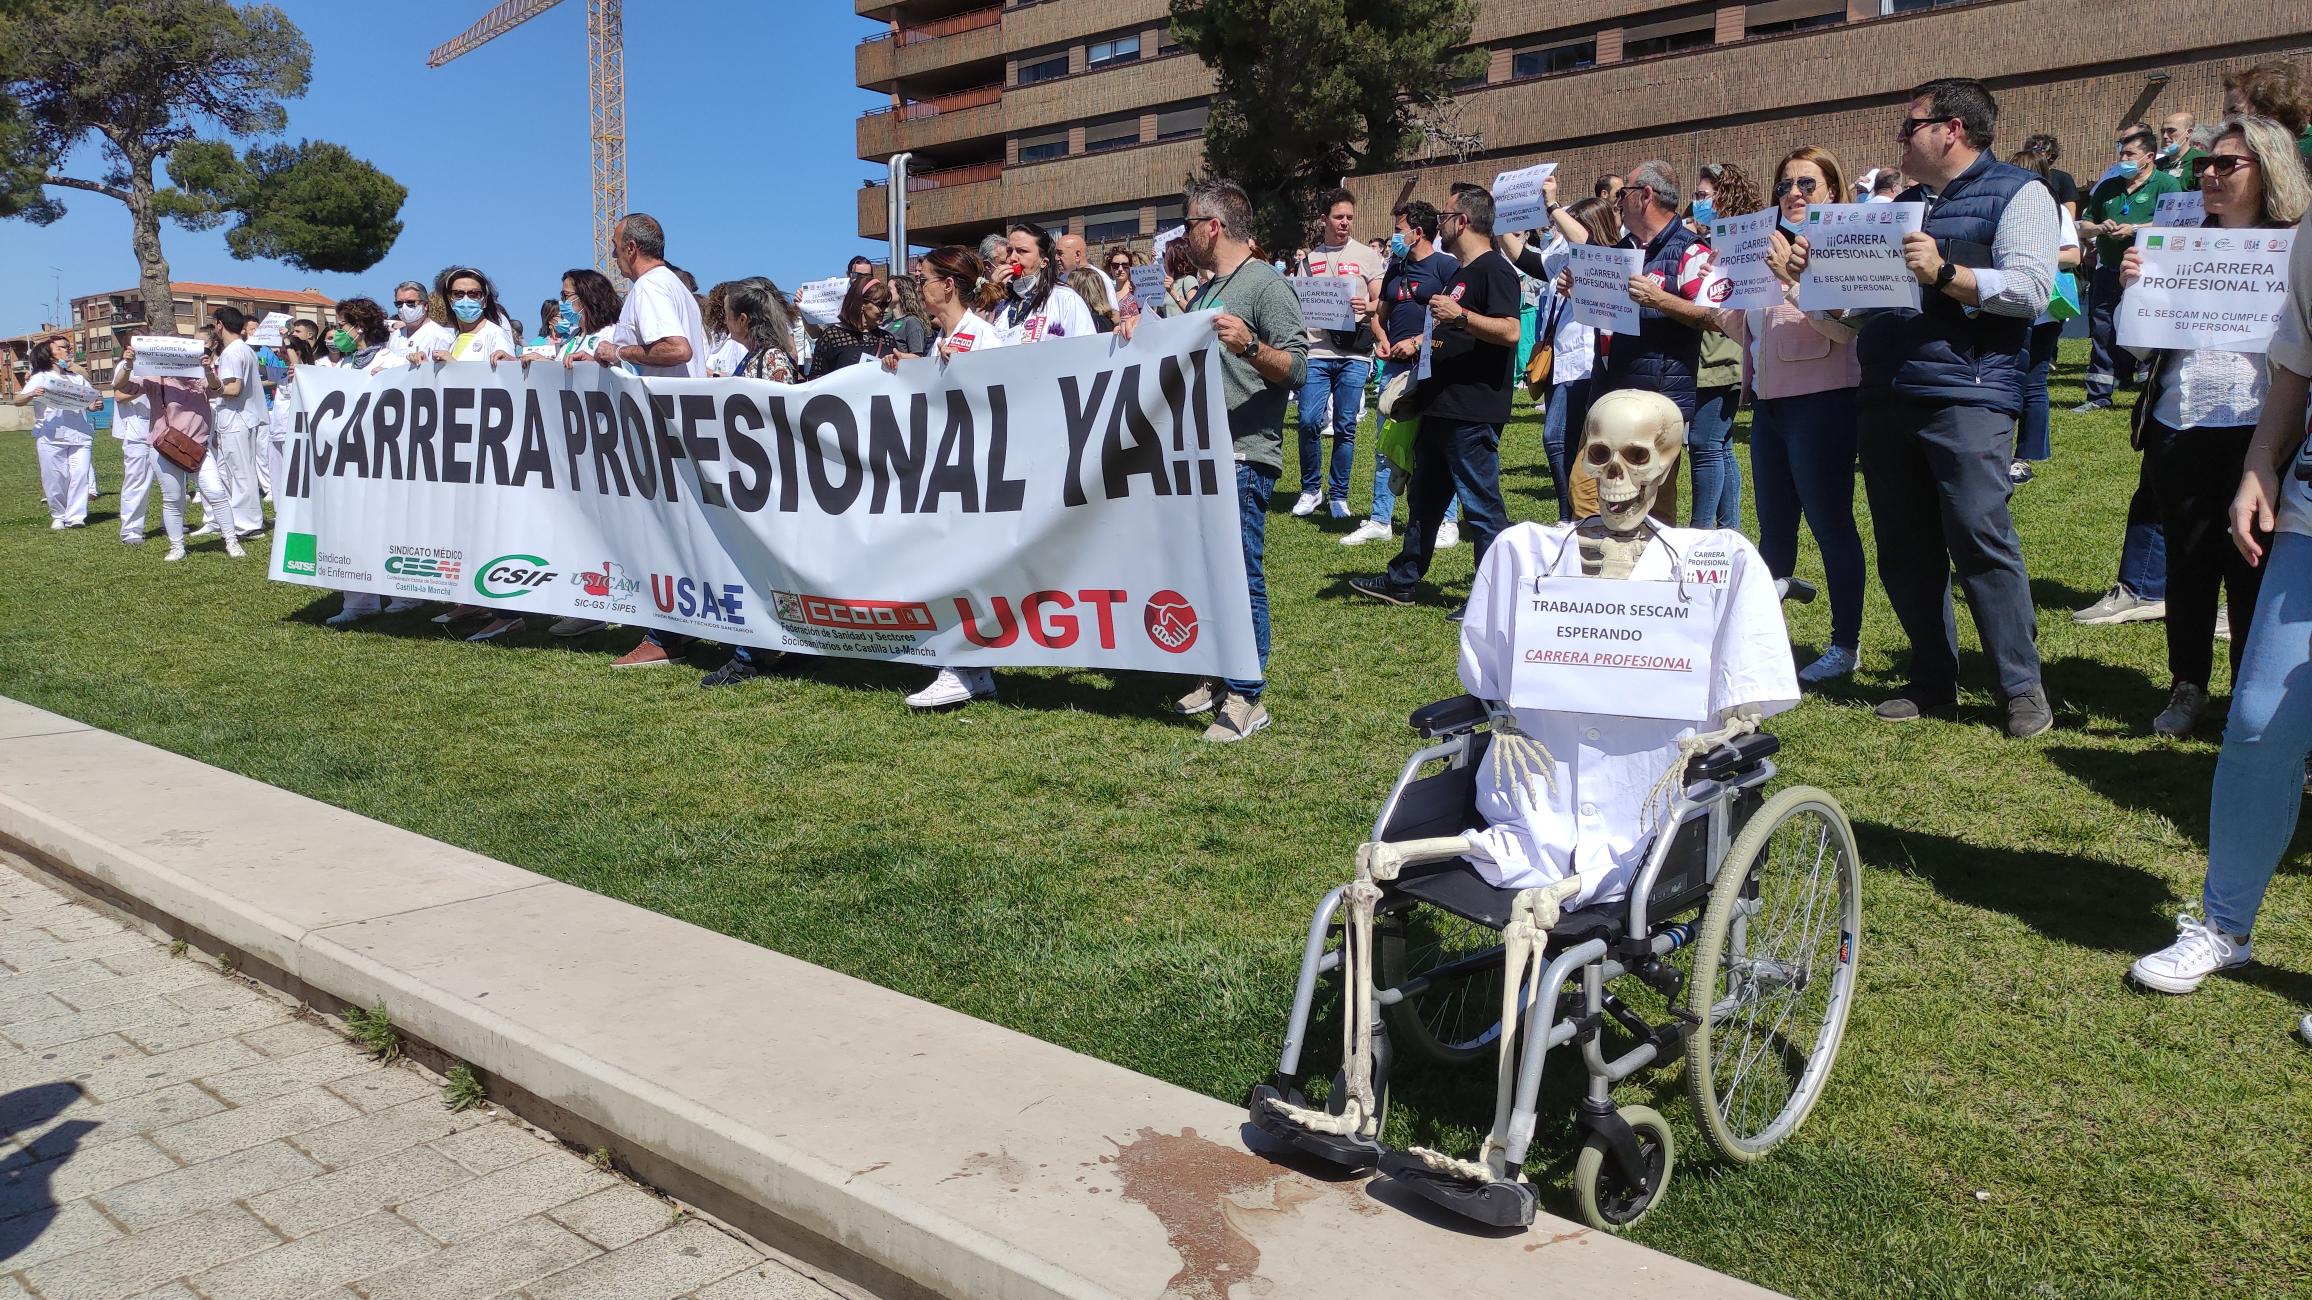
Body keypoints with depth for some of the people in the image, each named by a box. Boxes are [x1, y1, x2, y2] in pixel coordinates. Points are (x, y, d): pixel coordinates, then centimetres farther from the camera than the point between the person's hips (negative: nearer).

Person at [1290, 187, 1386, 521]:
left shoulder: (1366, 256, 8)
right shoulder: (1308, 259, 13)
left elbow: (1383, 304, 5)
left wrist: (1367, 308, -17)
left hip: (1354, 354, -1)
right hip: (1315, 351, 1)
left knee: (1345, 427, 1)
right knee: (1310, 421, -6)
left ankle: (1339, 494, 14)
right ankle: (1311, 488, 13)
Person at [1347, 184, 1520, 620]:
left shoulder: (1494, 269, -13)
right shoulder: (1462, 272, 18)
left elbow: (1509, 331, -26)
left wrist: (1459, 315, -33)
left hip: (1473, 413, -11)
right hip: (1441, 408, 11)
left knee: (1481, 504, -4)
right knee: (1425, 497, 17)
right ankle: (1401, 582, 28)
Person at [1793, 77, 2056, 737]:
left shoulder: (2016, 193, 1)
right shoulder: (1902, 204, 22)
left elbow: (2031, 288, -12)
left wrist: (1944, 272, -20)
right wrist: (1819, 271, 9)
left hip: (1965, 397, -7)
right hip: (1886, 398, 7)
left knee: (1982, 542, -10)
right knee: (1904, 551, 8)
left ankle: (2023, 688, 1)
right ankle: (1933, 682, 18)